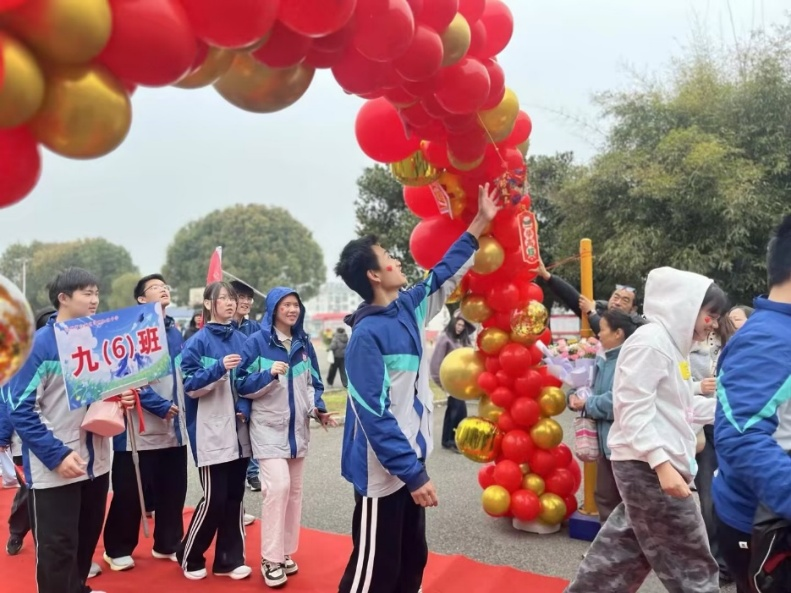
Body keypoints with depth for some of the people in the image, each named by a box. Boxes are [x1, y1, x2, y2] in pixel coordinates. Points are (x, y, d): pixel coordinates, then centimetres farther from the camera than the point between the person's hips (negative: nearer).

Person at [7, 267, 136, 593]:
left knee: (87, 538, 19)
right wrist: (57, 454, -22)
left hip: (96, 461, 6)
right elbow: (20, 407, -15)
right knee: (57, 548, 4)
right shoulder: (41, 342, -12)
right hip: (54, 467, -6)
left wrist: (122, 398, -5)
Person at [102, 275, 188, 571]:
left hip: (174, 426, 6)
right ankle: (118, 549, 24)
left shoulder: (175, 331, 12)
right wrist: (160, 405, -17)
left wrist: (182, 409, 7)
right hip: (141, 426, -6)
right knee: (129, 492, 6)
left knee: (173, 490, 12)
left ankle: (167, 544, 28)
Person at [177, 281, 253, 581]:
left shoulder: (242, 340, 8)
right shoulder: (198, 341, -6)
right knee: (214, 499, -2)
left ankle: (229, 559, 24)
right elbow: (189, 384, -9)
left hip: (238, 430, 5)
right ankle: (189, 556, 21)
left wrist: (246, 406, -3)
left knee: (234, 497, 10)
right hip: (211, 431, -5)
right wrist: (219, 368, -23)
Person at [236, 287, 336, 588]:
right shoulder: (257, 342, -8)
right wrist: (269, 374, -24)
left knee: (294, 490, 10)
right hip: (269, 428, -5)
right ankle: (270, 559, -1)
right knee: (278, 486, -16)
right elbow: (241, 385, -8)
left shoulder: (304, 344, 6)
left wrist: (318, 409, -4)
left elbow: (314, 383, 13)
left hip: (298, 428, 5)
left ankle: (285, 553, 25)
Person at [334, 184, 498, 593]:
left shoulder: (408, 308, 3)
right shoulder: (368, 334, -21)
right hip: (383, 471, -8)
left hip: (409, 459, 8)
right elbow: (374, 414, -23)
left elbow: (446, 274, 18)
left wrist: (480, 223, 20)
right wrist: (413, 473, -23)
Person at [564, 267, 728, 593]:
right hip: (647, 465, -10)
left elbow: (684, 407, 17)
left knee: (622, 552, 17)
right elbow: (635, 410, -21)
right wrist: (662, 463, -27)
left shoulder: (671, 343, 17)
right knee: (692, 565, 1)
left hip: (651, 464, 10)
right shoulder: (651, 341, -15)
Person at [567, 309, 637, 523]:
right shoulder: (603, 360, 9)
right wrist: (576, 396, -7)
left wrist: (587, 404, -14)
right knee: (605, 495, 18)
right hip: (607, 439, 9)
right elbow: (597, 392, 15)